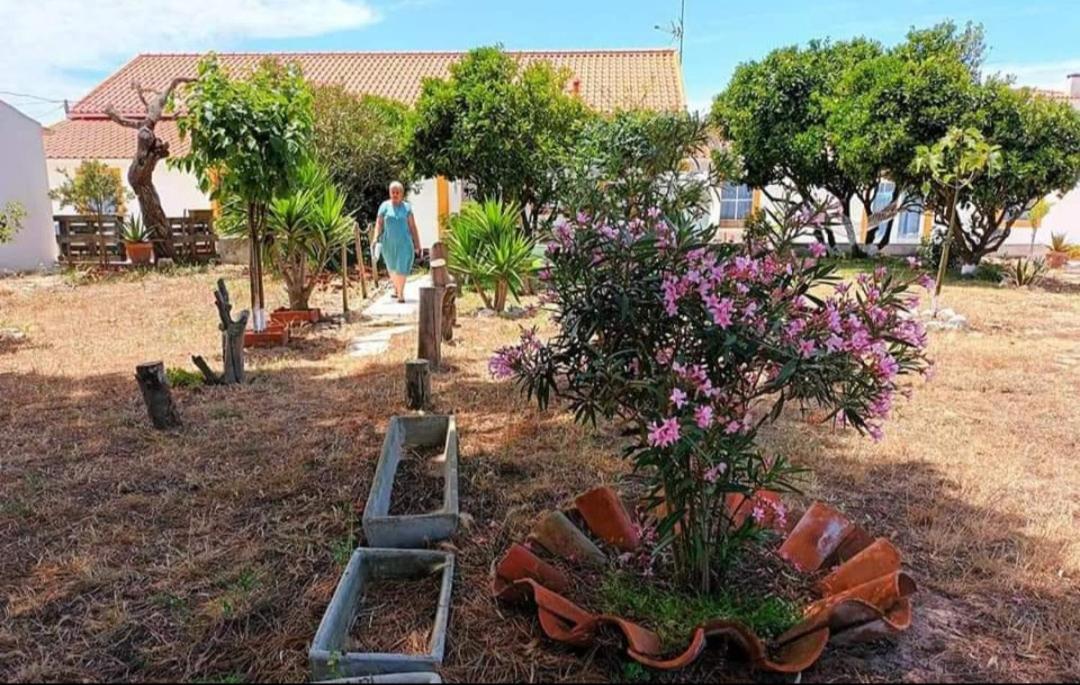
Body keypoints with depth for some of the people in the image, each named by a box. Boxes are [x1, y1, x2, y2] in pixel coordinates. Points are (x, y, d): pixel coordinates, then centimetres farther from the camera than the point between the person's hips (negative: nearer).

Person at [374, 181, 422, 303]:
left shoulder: (407, 207, 3)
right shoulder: (385, 206, 3)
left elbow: (413, 226, 2)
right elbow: (379, 224, -1)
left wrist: (417, 244, 0)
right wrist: (376, 238, -15)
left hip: (404, 242, -1)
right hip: (389, 243, 2)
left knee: (402, 267, -9)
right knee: (392, 267, 15)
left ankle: (400, 293, -4)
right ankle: (396, 287, 39)